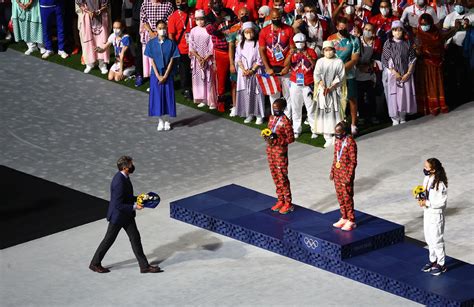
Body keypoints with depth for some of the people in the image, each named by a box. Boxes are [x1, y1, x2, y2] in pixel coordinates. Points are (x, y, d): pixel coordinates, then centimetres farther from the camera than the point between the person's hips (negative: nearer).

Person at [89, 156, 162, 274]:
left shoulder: (124, 177, 0)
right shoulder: (119, 182, -30)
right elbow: (118, 205, -29)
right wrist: (134, 207, -24)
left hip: (127, 215, 9)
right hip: (118, 215, -9)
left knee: (135, 238, 10)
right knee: (109, 240, 8)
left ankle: (144, 266, 15)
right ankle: (95, 263, 26)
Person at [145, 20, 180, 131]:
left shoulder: (171, 43, -4)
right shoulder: (151, 43, -2)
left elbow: (172, 60, -4)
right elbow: (152, 60, -3)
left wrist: (165, 76, -11)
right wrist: (158, 76, -10)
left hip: (168, 75, -1)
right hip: (156, 74, 1)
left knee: (168, 96, 2)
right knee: (157, 96, 3)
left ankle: (167, 121, 12)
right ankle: (160, 121, 14)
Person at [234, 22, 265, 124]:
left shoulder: (257, 44, -5)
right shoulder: (241, 44, 6)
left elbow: (259, 60, -7)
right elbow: (238, 59, 4)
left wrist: (251, 70, -13)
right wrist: (243, 70, -9)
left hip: (255, 72, -4)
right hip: (243, 73, 4)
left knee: (256, 92, -2)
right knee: (245, 93, 4)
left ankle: (259, 115, 3)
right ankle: (249, 114, 14)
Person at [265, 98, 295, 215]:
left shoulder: (285, 121, -16)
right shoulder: (271, 118, 7)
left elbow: (291, 138, -15)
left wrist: (276, 141, -23)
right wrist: (267, 137, -4)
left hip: (280, 152, -8)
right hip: (270, 150, 8)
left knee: (282, 177, -3)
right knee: (275, 177, 13)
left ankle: (288, 203, 5)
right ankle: (281, 200, 24)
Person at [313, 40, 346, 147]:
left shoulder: (339, 62, 3)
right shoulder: (320, 61, 9)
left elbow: (340, 77, -3)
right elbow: (317, 75, 0)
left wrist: (331, 87, -13)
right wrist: (323, 87, -15)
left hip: (334, 91, -2)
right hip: (322, 91, 2)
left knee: (335, 112, -5)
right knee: (324, 112, -3)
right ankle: (328, 138, -1)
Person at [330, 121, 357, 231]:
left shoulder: (350, 142, -17)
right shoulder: (338, 140, 6)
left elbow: (353, 161, -16)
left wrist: (349, 176, -18)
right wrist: (332, 171, 12)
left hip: (346, 174, -8)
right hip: (337, 173, 8)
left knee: (347, 198, -1)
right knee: (340, 197, 14)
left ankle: (351, 221, 8)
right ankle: (344, 218, 25)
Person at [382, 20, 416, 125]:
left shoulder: (407, 44, 5)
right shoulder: (388, 44, -1)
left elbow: (412, 59, 5)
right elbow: (385, 60, -4)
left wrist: (408, 73, -6)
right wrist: (395, 73, -12)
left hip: (406, 75, 2)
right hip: (392, 74, -2)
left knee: (405, 95, 1)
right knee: (393, 95, -4)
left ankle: (402, 117, 10)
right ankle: (395, 118, 1)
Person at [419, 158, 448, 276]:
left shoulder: (440, 184, -25)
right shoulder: (427, 178, -1)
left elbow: (442, 202, -22)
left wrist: (427, 203, -24)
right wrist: (421, 199, -7)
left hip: (436, 214, -8)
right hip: (427, 212, 8)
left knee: (437, 240, 4)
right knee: (429, 239, 19)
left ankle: (441, 264, 18)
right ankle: (433, 261, 34)